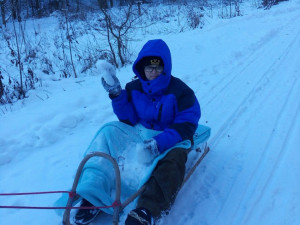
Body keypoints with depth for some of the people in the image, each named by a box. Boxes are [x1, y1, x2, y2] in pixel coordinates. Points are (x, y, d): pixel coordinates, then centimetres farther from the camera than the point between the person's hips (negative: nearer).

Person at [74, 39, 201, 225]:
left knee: (173, 160, -37)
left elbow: (187, 125, -15)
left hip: (172, 141, -4)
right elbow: (129, 119, 3)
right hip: (141, 138, 4)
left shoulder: (180, 90, -7)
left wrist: (161, 142, -31)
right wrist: (117, 95, -13)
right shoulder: (134, 88, 5)